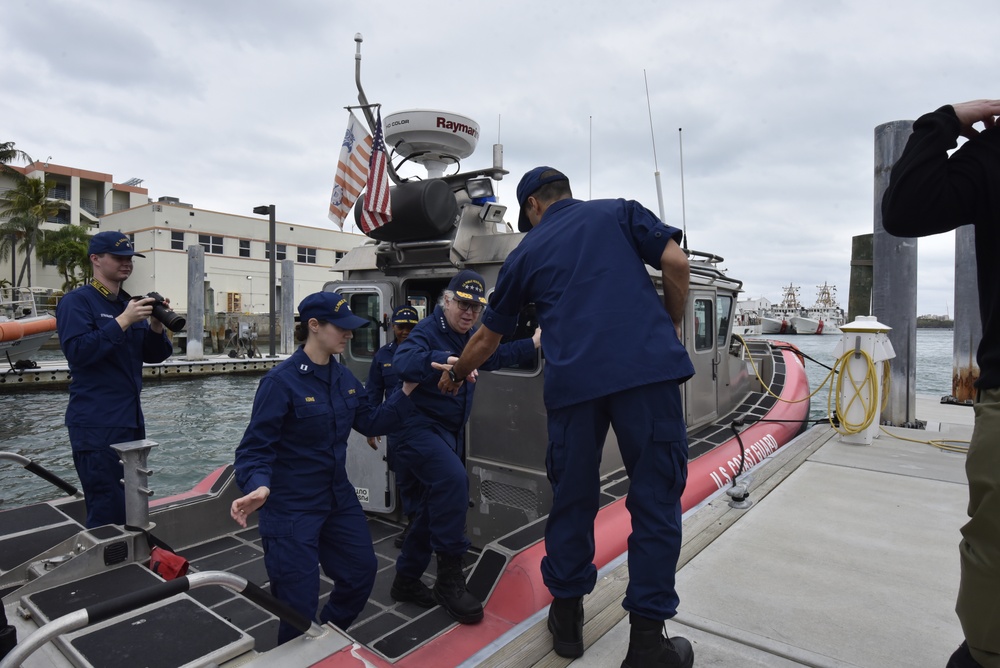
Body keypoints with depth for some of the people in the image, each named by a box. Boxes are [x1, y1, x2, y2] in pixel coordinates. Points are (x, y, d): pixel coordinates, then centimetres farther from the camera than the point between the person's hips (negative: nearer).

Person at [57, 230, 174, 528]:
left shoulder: (128, 303, 15)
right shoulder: (76, 301, -7)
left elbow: (154, 355, 11)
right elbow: (77, 351, -21)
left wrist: (156, 326, -7)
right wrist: (123, 321, -24)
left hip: (131, 420, 8)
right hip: (96, 425, -8)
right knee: (108, 514, -6)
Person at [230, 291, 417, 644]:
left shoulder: (343, 377, 1)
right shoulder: (281, 381, -20)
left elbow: (372, 423, 5)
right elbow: (256, 447, -22)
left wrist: (406, 392, -6)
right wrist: (259, 487, -41)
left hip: (339, 497, 8)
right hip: (292, 507, -7)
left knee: (362, 571, 21)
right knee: (299, 602, 5)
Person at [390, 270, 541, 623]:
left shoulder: (469, 338, 10)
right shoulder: (428, 330, -17)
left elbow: (495, 356, 26)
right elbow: (403, 361, -35)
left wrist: (533, 343, 19)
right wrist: (444, 360, -52)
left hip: (450, 432, 9)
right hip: (420, 427, -9)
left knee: (436, 505, 14)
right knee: (453, 479, -31)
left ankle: (406, 579, 31)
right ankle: (449, 578, -19)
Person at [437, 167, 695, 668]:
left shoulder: (526, 252, 19)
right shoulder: (619, 213, 18)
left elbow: (488, 336, 26)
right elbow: (675, 262, 2)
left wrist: (456, 374, 43)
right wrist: (672, 325, 17)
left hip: (573, 379, 1)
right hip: (649, 366, 0)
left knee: (572, 499, 15)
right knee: (655, 499, 8)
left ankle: (567, 617, 29)